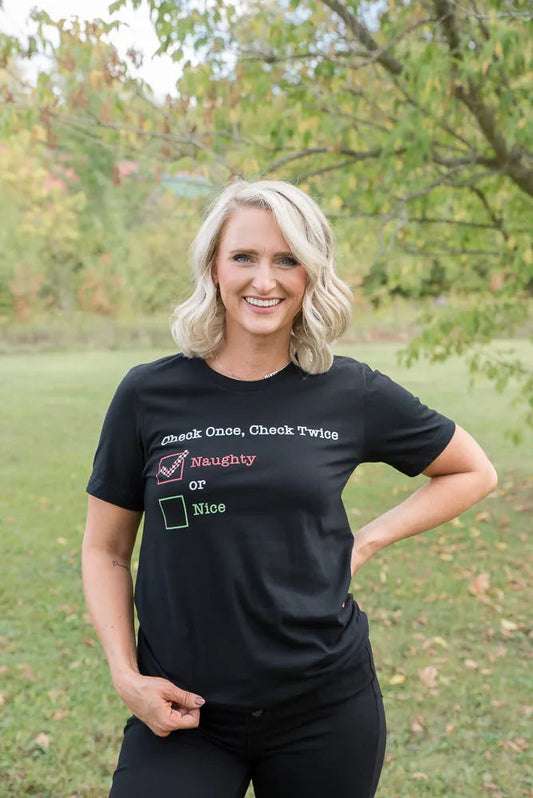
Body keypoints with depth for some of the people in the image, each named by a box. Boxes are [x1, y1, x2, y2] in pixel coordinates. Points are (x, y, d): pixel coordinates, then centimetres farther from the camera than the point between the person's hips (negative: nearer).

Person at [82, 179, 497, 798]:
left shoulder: (351, 394, -5)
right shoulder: (149, 396, -5)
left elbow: (473, 472, 9)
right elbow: (105, 550, 4)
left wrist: (366, 542, -1)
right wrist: (125, 675, -8)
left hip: (326, 707, 1)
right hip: (183, 712, 0)